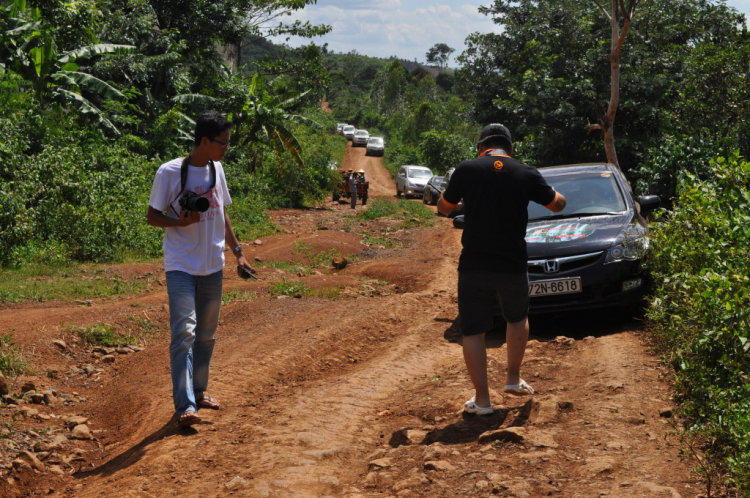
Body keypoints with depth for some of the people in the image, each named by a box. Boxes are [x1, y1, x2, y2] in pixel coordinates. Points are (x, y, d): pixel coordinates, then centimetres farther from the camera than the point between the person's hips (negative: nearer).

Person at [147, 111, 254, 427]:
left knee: (206, 334, 13)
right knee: (184, 332, -14)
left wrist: (237, 252, 16)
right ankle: (184, 405, -16)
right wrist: (181, 221, -24)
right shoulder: (170, 172, -11)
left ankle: (198, 391, 27)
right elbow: (153, 216, -6)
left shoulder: (216, 169, 8)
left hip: (213, 266, 6)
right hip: (181, 266, -6)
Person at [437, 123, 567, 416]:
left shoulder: (467, 170, -6)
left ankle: (482, 400, 8)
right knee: (518, 318, 28)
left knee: (473, 332, 7)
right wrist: (539, 188, 30)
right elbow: (558, 205, 12)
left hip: (473, 268, -1)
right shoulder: (526, 174, -3)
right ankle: (513, 379, 30)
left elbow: (444, 208, 8)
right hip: (512, 267, 2)